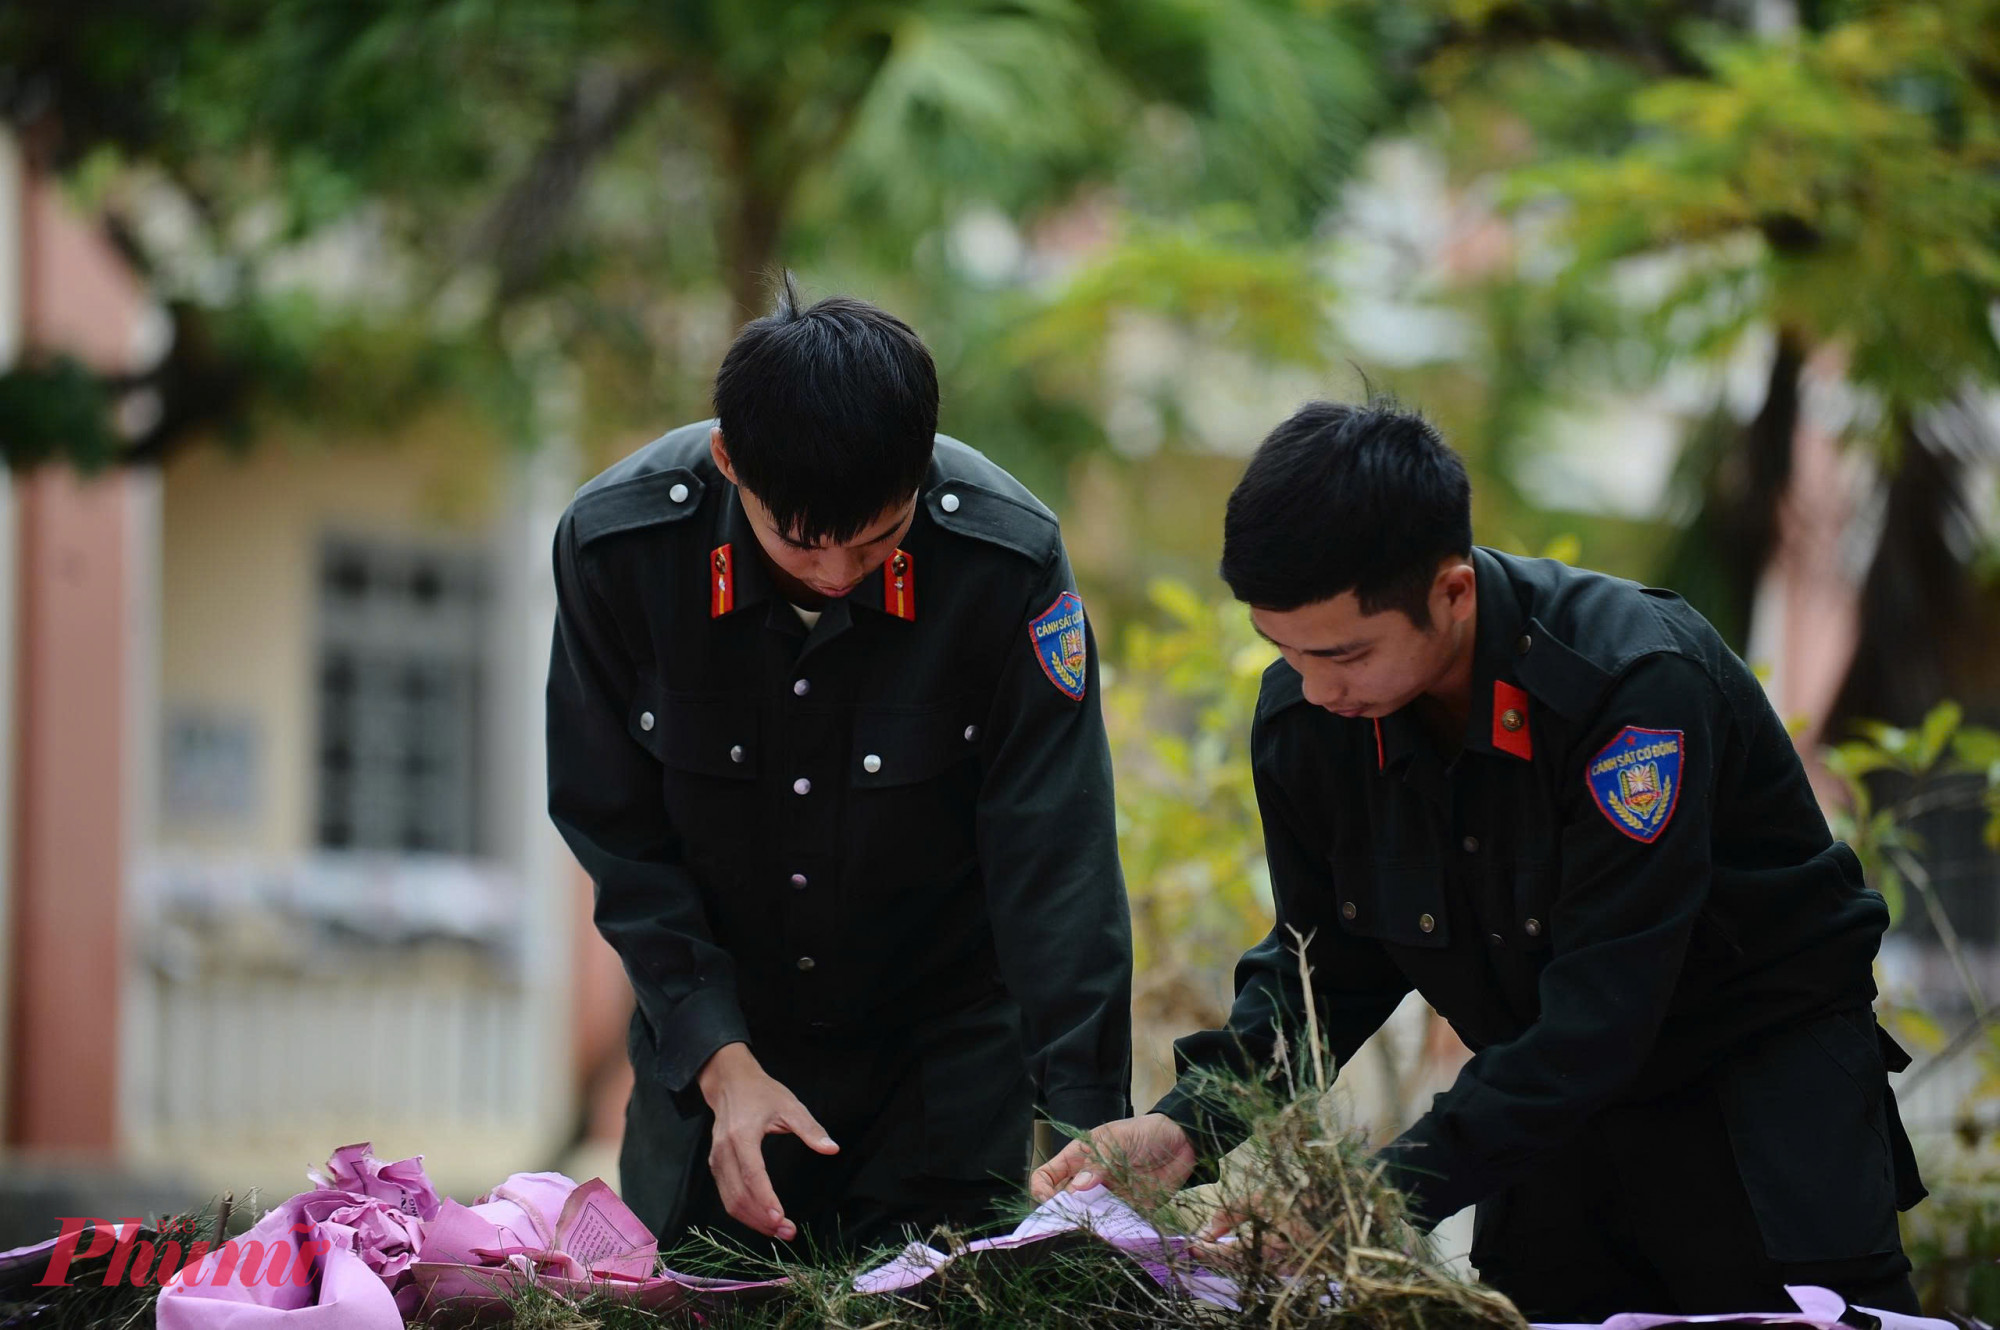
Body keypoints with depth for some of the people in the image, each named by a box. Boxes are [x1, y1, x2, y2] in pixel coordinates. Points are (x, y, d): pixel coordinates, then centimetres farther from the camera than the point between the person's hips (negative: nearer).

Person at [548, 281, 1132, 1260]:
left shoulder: (1009, 561, -25)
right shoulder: (615, 543, -21)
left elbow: (1057, 860, -23)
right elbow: (617, 832, -12)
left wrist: (1084, 1128, -29)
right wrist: (718, 1058, -21)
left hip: (947, 1032, -1)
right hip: (716, 1023, 1)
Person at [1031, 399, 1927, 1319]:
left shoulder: (1639, 682, -31)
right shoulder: (1302, 719, -12)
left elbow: (1599, 1016, -33)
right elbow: (1330, 965, 1)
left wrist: (1387, 1194, -40)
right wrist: (1189, 1125, -17)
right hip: (1563, 1106, 5)